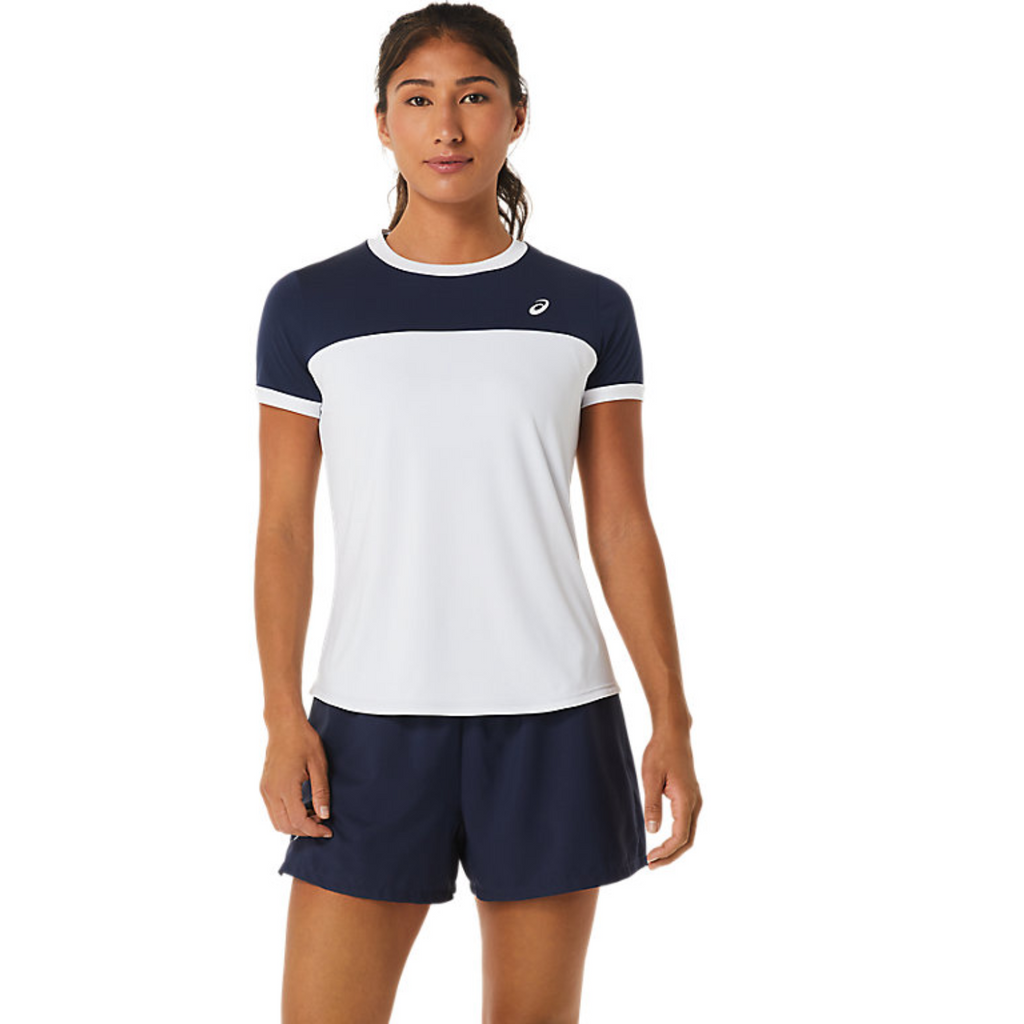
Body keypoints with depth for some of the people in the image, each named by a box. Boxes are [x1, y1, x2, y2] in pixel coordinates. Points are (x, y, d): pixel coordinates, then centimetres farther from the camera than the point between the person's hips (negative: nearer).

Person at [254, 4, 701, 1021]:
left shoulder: (589, 310, 5)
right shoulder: (309, 307, 3)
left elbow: (622, 528, 5)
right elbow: (284, 527, 4)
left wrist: (672, 724, 1)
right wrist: (283, 719, -5)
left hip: (551, 720, 1)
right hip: (374, 719, 0)